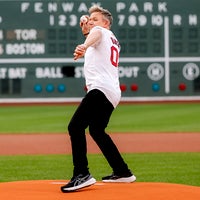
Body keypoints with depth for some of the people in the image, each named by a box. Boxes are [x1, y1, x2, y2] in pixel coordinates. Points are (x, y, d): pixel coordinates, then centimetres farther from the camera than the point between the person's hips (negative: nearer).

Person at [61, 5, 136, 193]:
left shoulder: (102, 31, 4)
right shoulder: (113, 41, 31)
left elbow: (96, 34, -22)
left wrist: (84, 46, -44)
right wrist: (85, 32, 36)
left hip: (101, 87, -10)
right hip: (113, 92, 11)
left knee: (75, 126, -20)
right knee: (96, 130, 25)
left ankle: (82, 175, -31)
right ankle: (122, 172, 27)